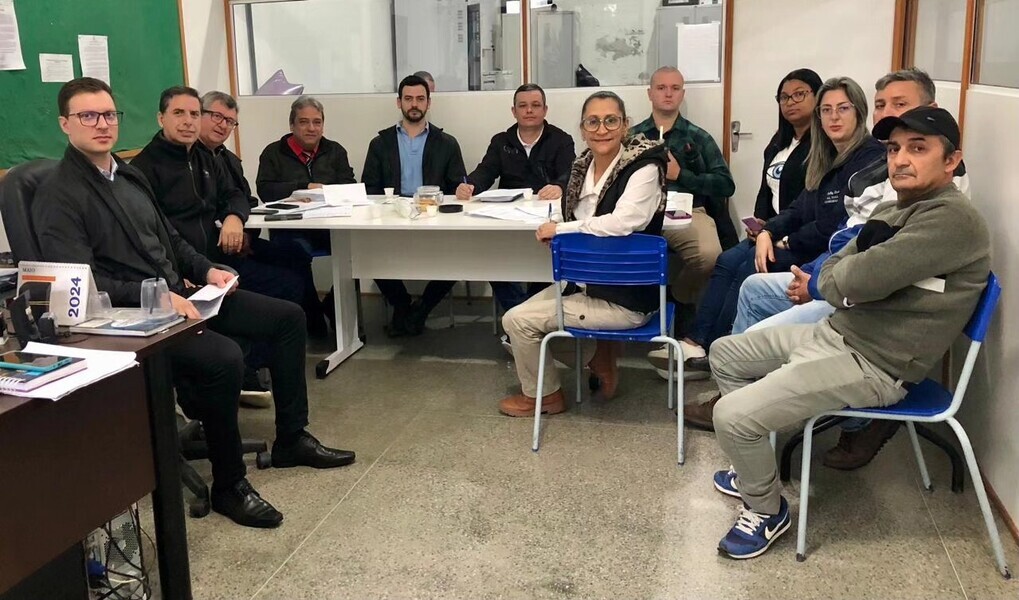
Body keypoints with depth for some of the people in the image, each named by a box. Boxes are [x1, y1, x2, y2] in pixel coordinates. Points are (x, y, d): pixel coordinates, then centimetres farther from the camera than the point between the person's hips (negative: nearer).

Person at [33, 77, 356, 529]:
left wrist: (205, 271, 6)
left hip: (179, 293, 9)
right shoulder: (59, 196, -11)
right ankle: (228, 485, -12)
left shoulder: (129, 175, 16)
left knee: (288, 317, 4)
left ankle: (291, 439, 14)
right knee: (224, 357, -33)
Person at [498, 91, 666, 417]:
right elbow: (579, 219, 9)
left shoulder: (643, 168, -19)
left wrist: (560, 229, -23)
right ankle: (599, 359, 26)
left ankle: (542, 395, 19)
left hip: (625, 297, -9)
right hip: (593, 280, 9)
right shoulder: (583, 165, 3)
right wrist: (554, 227, -14)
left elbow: (622, 223, -33)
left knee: (517, 319, -6)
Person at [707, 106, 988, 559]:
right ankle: (757, 466, 31)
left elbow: (858, 279, -29)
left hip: (874, 365, -10)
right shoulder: (891, 210, 12)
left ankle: (767, 510, 9)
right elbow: (829, 279, 10)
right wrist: (862, 263, -13)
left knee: (732, 415, -19)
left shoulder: (953, 219, -20)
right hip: (833, 333, 10)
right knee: (724, 354, 18)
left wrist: (848, 271, -5)